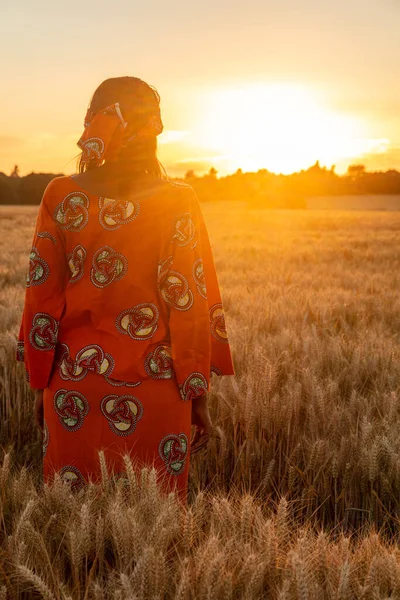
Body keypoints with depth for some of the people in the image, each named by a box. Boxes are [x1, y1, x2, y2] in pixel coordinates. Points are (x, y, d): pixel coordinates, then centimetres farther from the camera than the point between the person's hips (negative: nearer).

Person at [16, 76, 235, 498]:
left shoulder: (61, 196, -3)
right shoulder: (177, 201, -8)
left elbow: (42, 299, 0)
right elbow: (189, 305, -7)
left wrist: (42, 386, 11)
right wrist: (199, 395, 2)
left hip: (75, 388, 2)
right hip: (153, 390, -1)